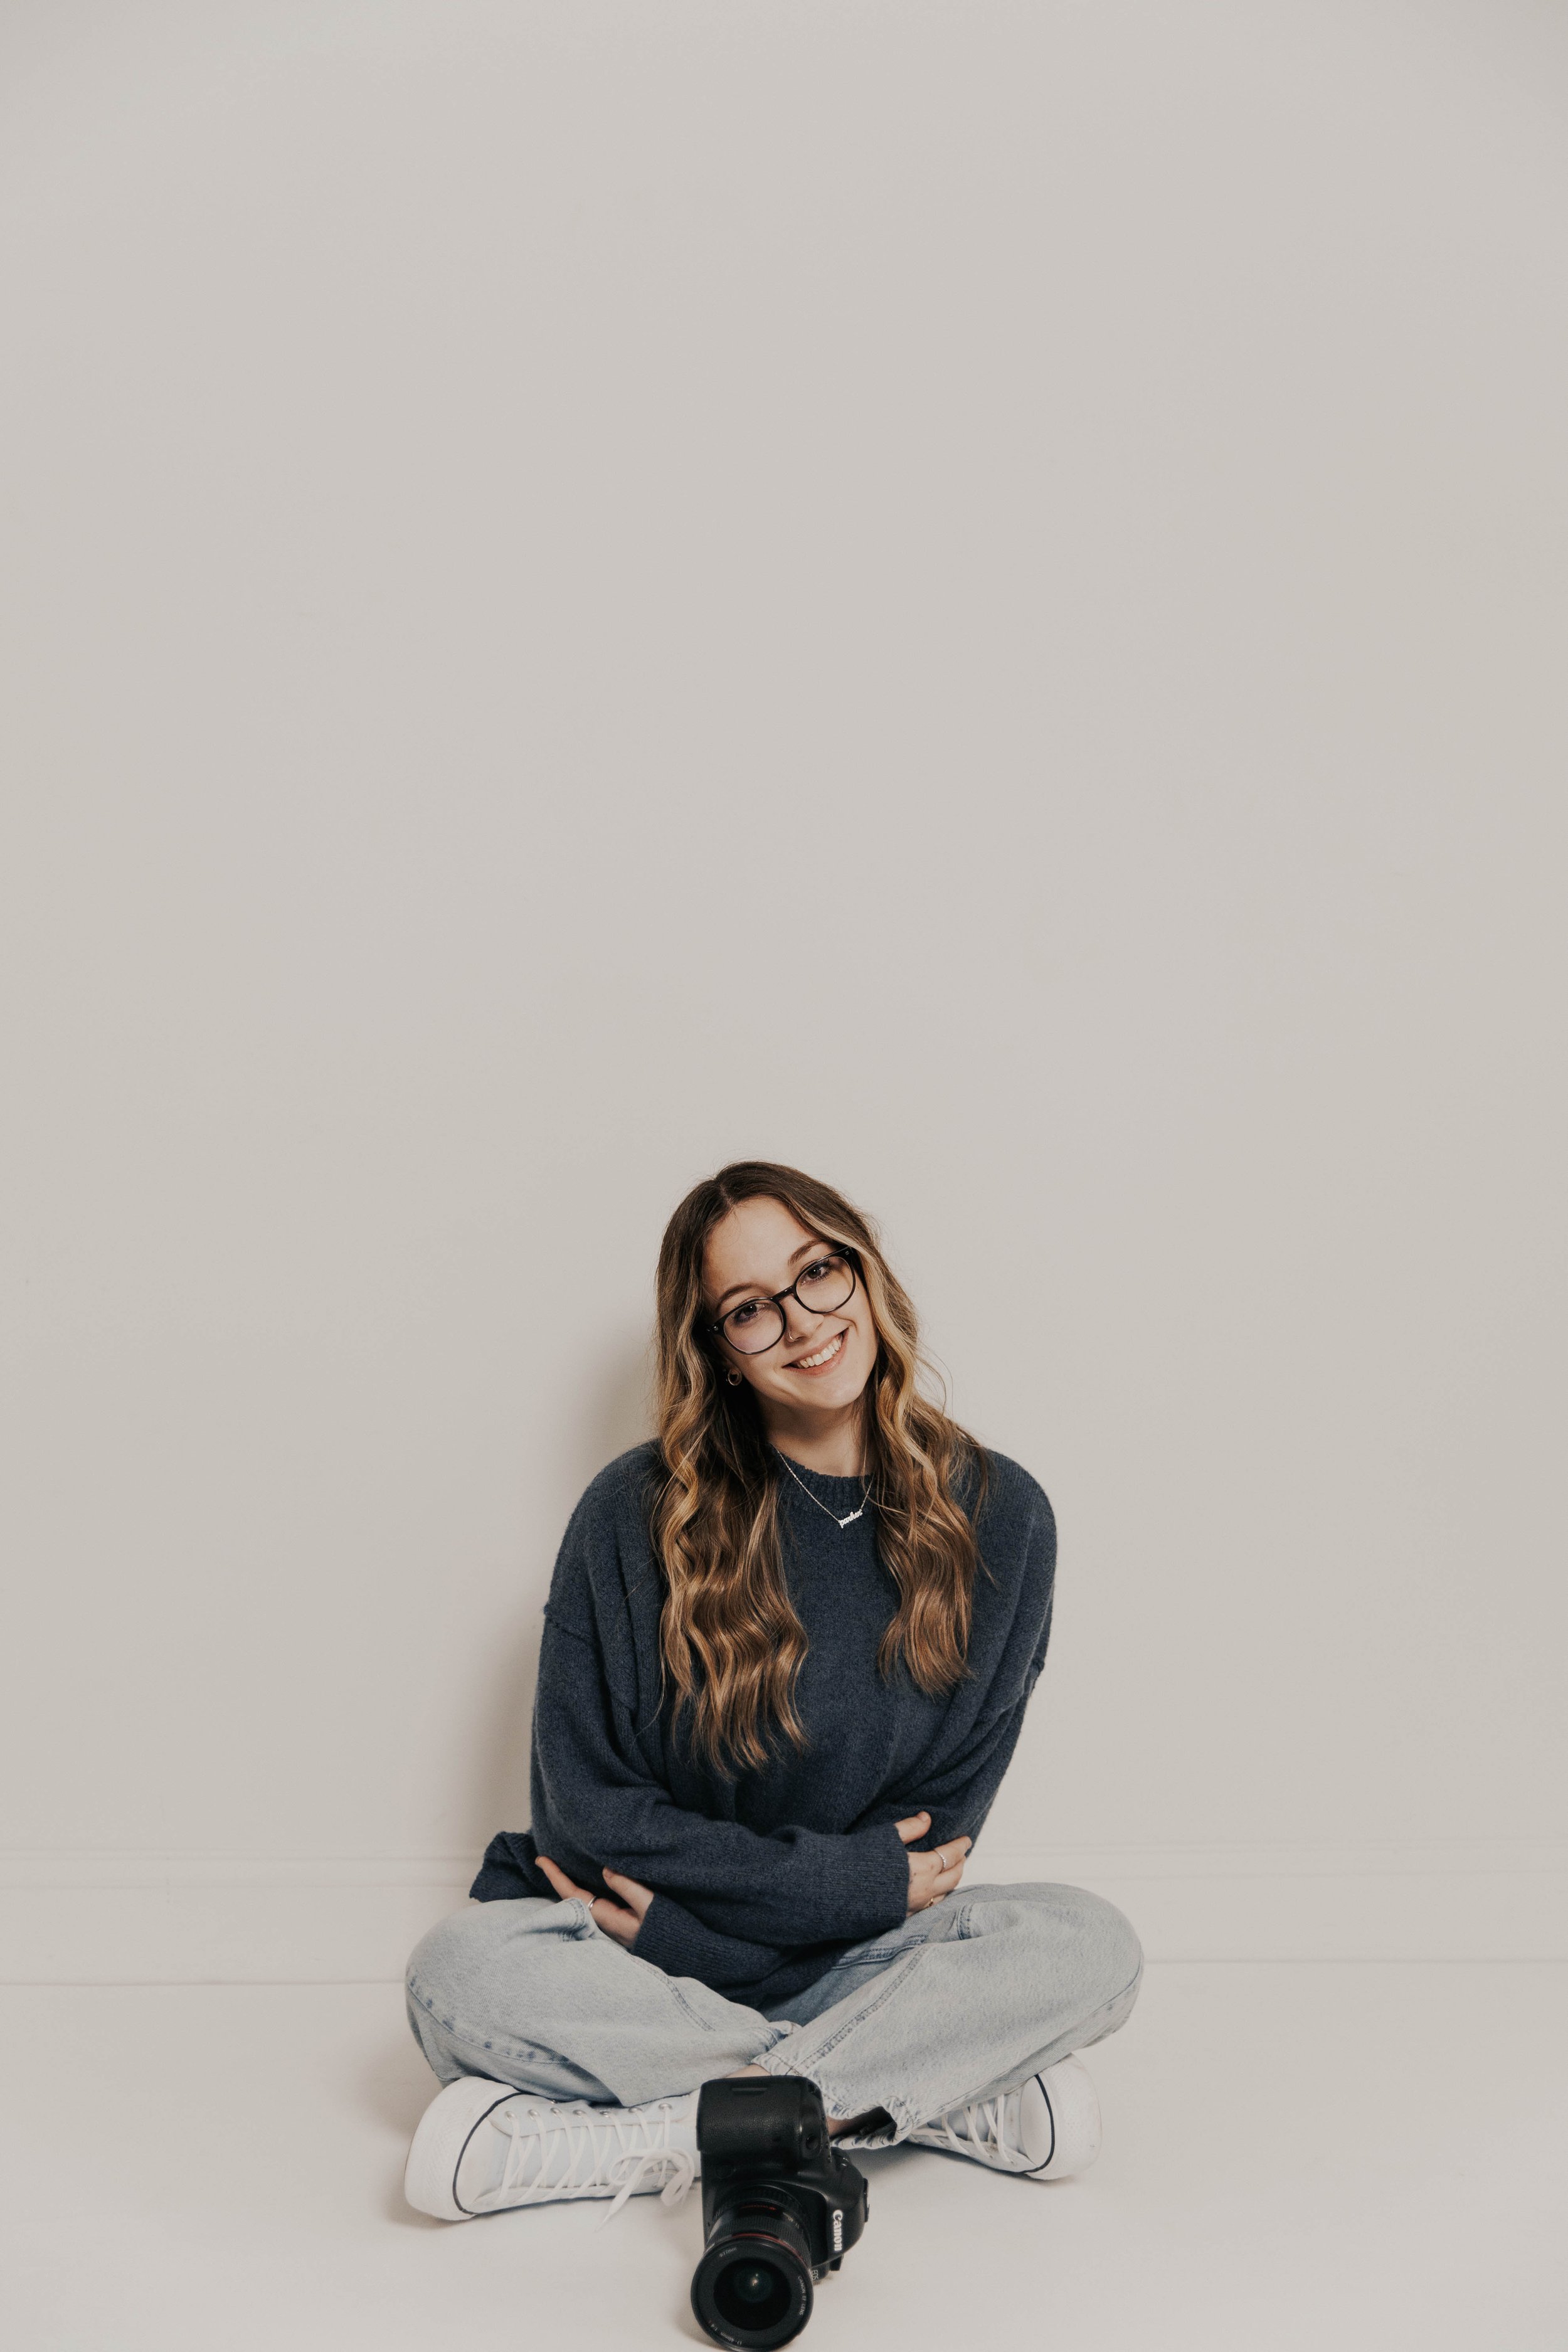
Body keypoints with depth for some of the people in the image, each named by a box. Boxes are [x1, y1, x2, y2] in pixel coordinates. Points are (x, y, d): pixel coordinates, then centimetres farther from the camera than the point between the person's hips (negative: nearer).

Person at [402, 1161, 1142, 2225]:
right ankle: (950, 2098, -23)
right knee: (459, 1975, -30)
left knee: (1091, 1946, -25)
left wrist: (682, 1905, -12)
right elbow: (588, 1809, -6)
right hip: (632, 1959, 0)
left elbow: (933, 1833, -3)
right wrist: (850, 1878, -11)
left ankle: (647, 2137, -26)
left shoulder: (998, 1517, -3)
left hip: (847, 1961, 1)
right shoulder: (637, 1514, -7)